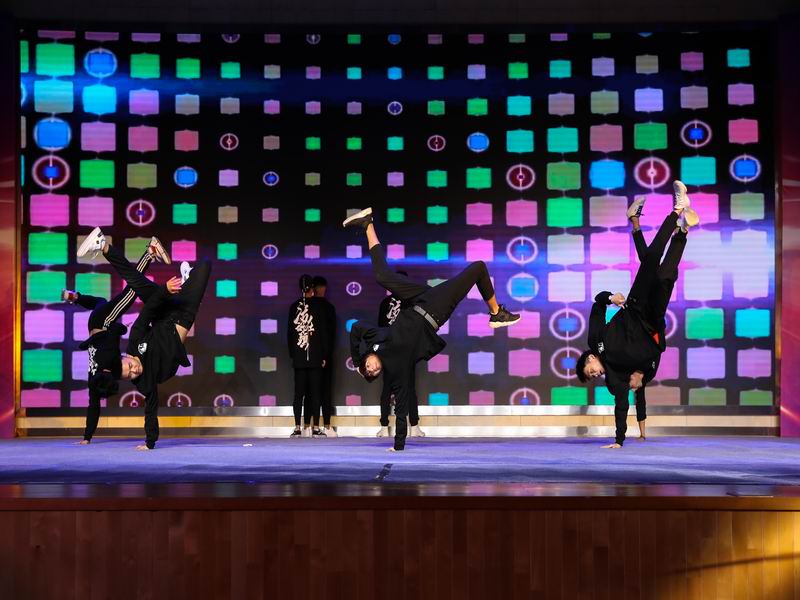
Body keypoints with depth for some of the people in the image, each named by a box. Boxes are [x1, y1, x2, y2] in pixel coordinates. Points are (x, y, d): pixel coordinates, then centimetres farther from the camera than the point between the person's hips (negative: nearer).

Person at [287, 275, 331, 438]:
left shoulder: (294, 306, 5)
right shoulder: (319, 305, -3)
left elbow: (289, 333, 8)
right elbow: (325, 332, -4)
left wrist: (292, 355, 15)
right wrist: (324, 355, 1)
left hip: (298, 357, 3)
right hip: (315, 356, -2)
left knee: (299, 392, 5)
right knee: (315, 392, 0)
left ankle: (298, 428, 1)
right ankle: (315, 428, -2)